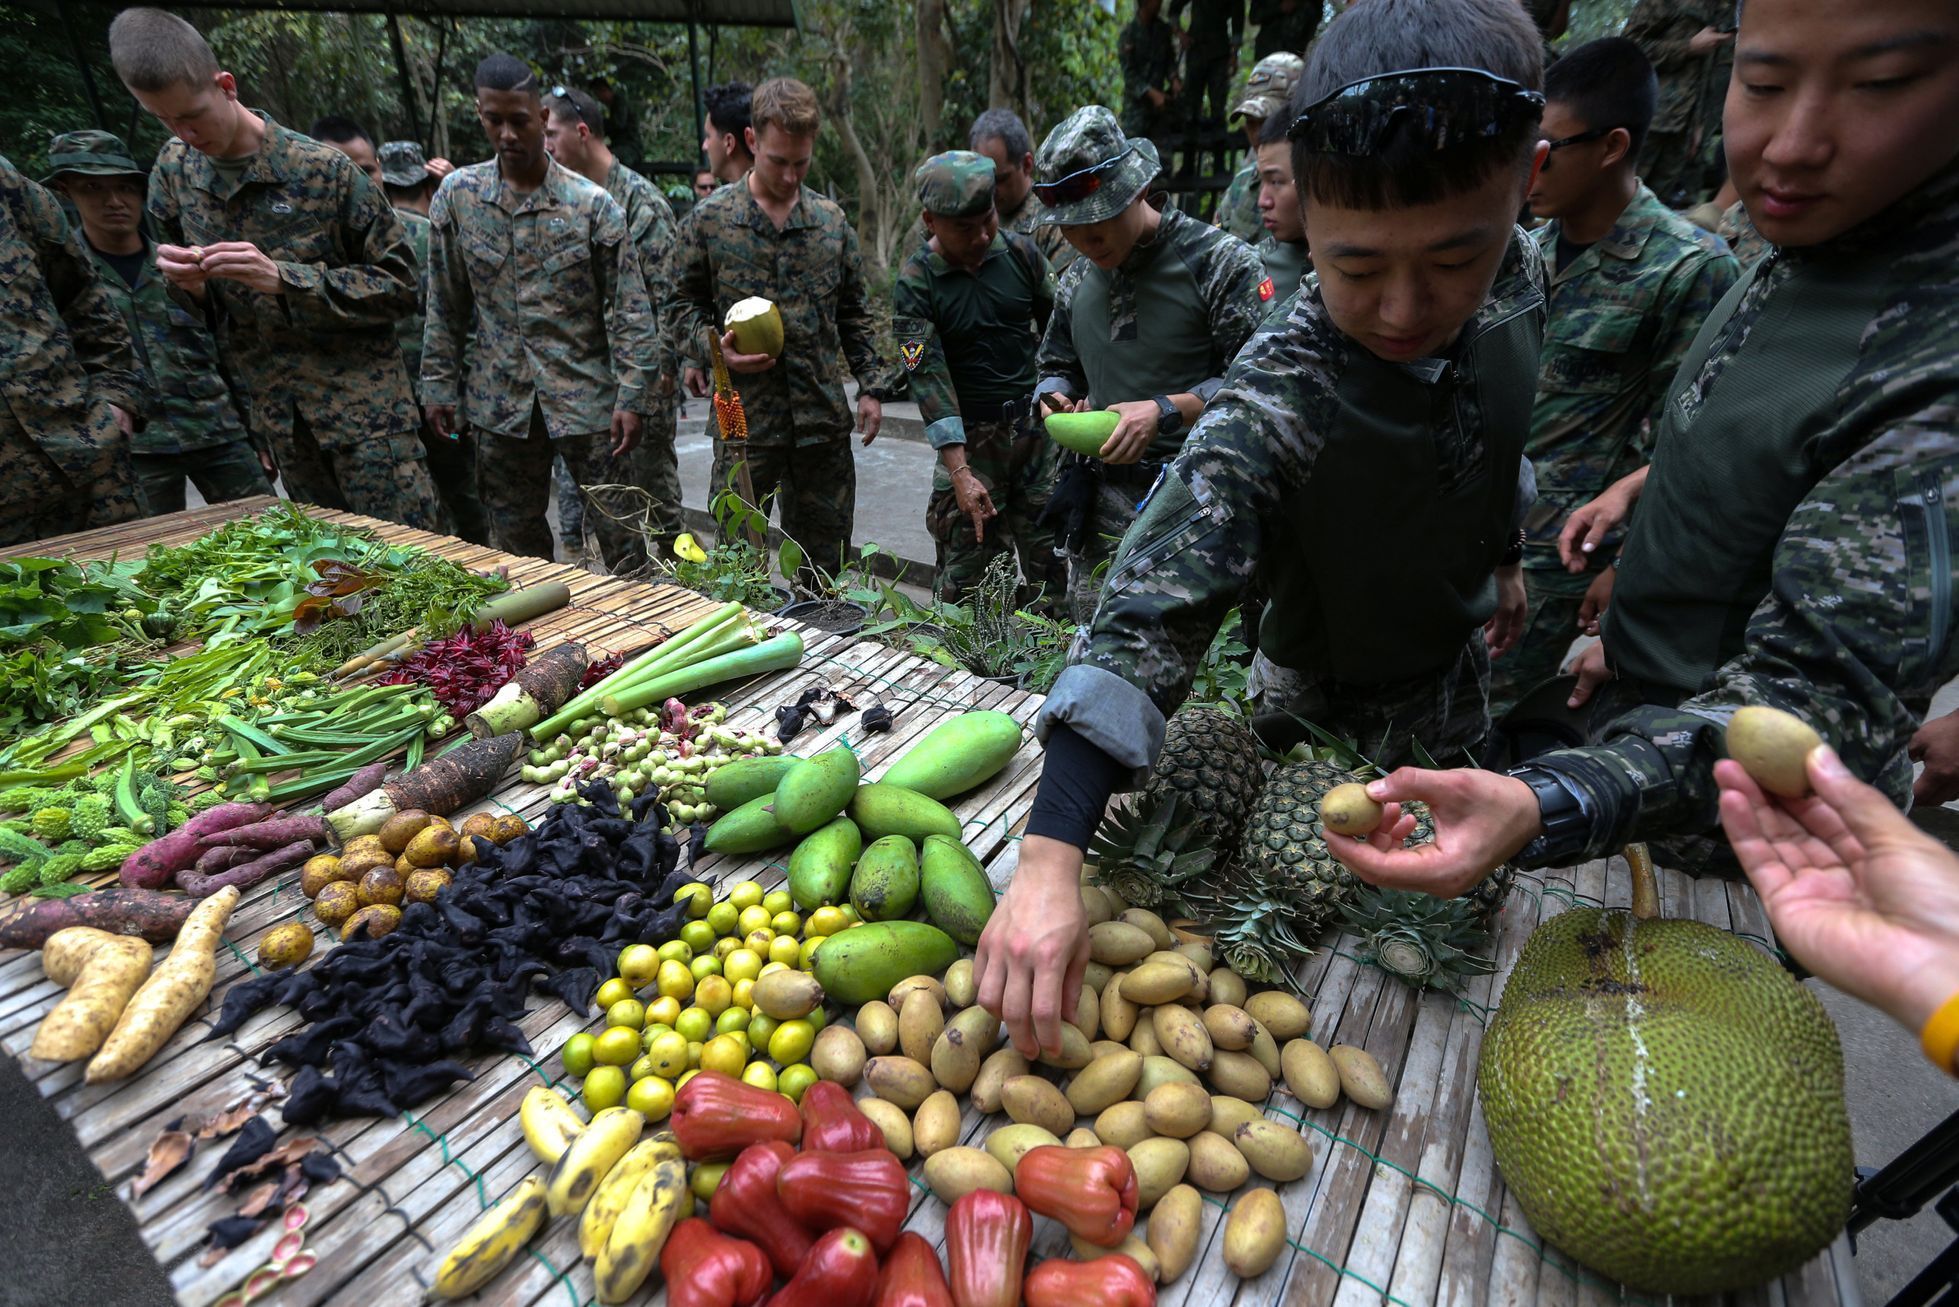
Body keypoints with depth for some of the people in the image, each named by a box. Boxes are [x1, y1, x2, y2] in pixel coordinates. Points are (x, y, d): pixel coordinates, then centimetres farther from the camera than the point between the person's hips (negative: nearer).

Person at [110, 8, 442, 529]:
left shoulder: (325, 170, -9)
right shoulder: (173, 169, 8)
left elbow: (399, 285, -9)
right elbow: (199, 308, 17)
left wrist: (283, 277, -19)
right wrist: (188, 283, -7)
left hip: (364, 405, -5)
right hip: (275, 410, 6)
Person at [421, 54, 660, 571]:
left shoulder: (592, 204, -4)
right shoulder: (457, 195, 4)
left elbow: (630, 310, -6)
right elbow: (444, 306, 9)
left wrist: (631, 397, -13)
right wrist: (439, 386, 6)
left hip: (586, 397, -3)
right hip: (500, 403, 3)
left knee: (620, 537, -1)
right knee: (517, 545, 12)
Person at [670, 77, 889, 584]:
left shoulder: (832, 221, 9)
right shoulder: (711, 218, 1)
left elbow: (855, 313, 14)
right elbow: (684, 304, 7)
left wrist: (870, 386, 5)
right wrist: (715, 348, -13)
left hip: (823, 415, 3)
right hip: (744, 415, -2)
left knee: (825, 562, 11)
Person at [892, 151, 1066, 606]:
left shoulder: (1020, 253, 2)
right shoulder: (914, 283, -8)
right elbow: (929, 378, -15)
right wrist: (960, 473, -22)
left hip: (1036, 427, 3)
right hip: (971, 439, -2)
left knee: (1050, 568, 8)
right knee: (964, 578, 1)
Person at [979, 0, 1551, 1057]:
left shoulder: (1516, 278, -17)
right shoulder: (1270, 416, -37)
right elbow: (1144, 625, -46)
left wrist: (1501, 561, 10)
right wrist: (1050, 859, -54)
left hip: (1467, 684, 6)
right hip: (1340, 732, -5)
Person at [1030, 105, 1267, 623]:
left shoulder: (1219, 261, -6)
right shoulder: (1076, 279, 13)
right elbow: (1055, 366, 26)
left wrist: (1165, 410, -22)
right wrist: (1056, 399, 2)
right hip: (1102, 498, 6)